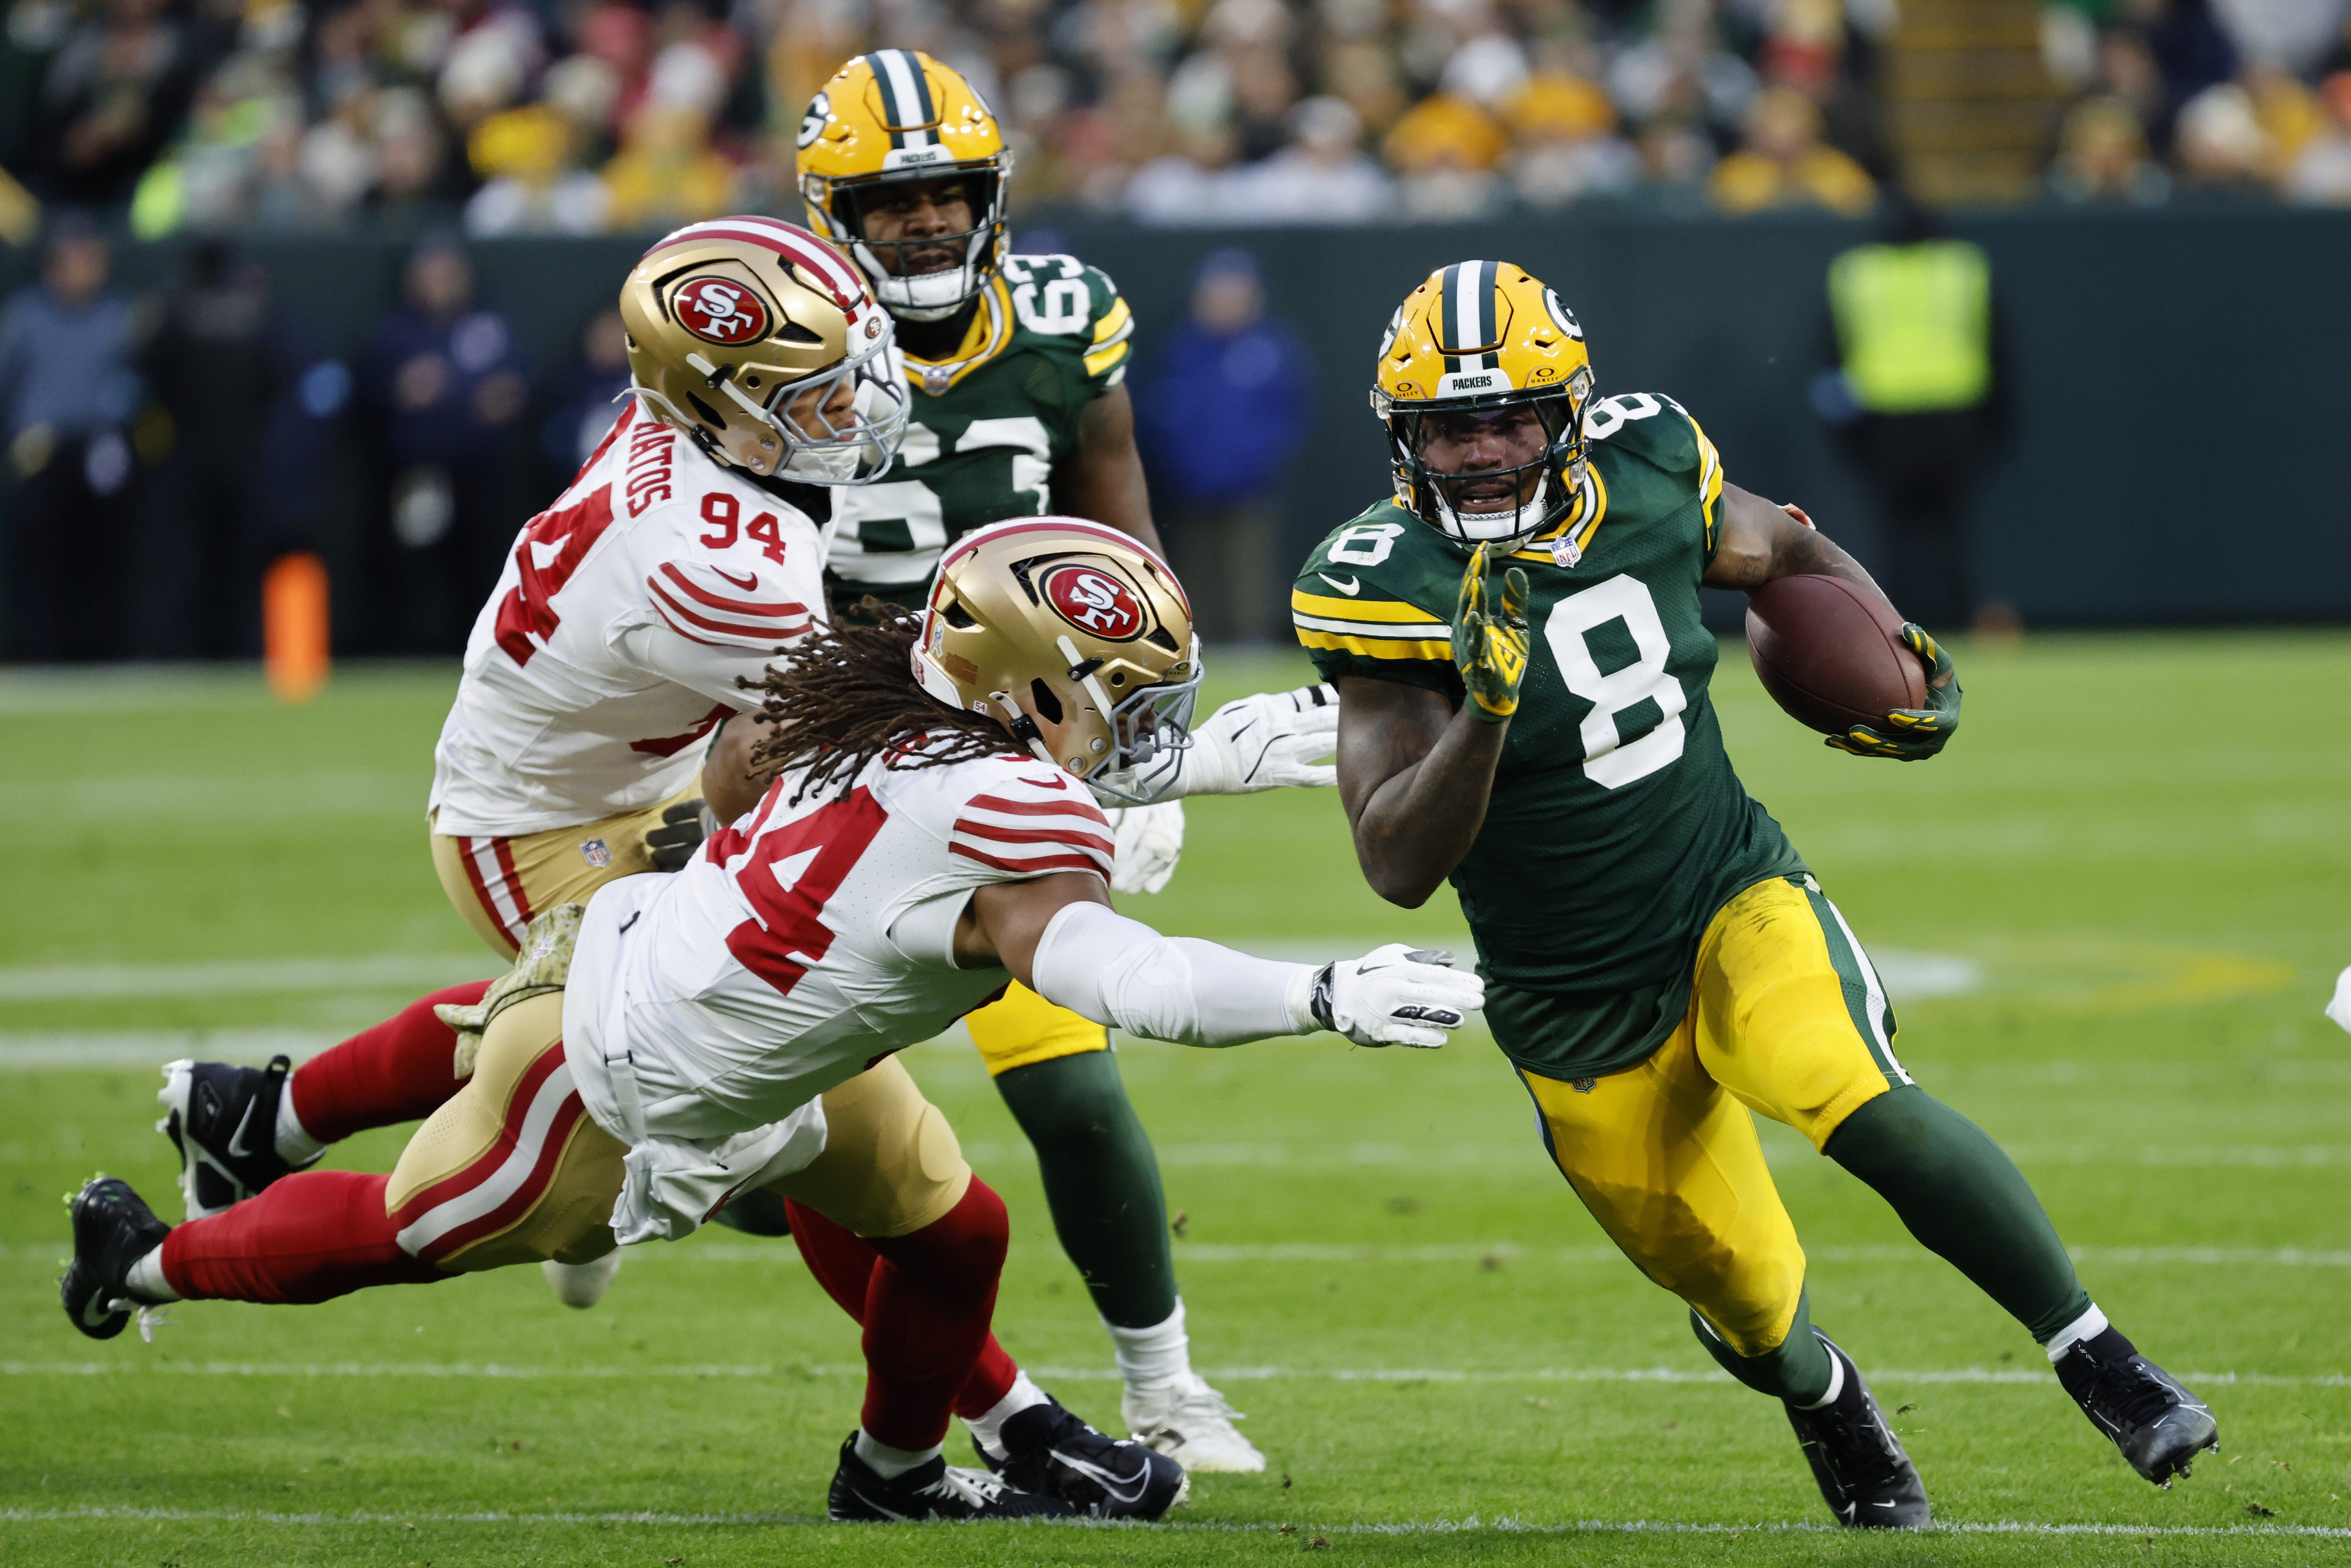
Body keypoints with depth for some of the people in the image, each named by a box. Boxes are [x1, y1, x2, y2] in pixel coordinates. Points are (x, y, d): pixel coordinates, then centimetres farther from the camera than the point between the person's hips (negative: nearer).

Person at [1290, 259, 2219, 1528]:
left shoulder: (1644, 473, -8)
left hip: (1737, 900, 1)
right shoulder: (1390, 588, -19)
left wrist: (1905, 661, -2)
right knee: (1747, 1302, 9)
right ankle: (1823, 1398, 47)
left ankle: (2097, 1361, -19)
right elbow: (1397, 868, -26)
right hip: (1583, 1014, -1)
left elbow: (1790, 554, 16)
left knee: (1860, 1104, -31)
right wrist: (1483, 705, -41)